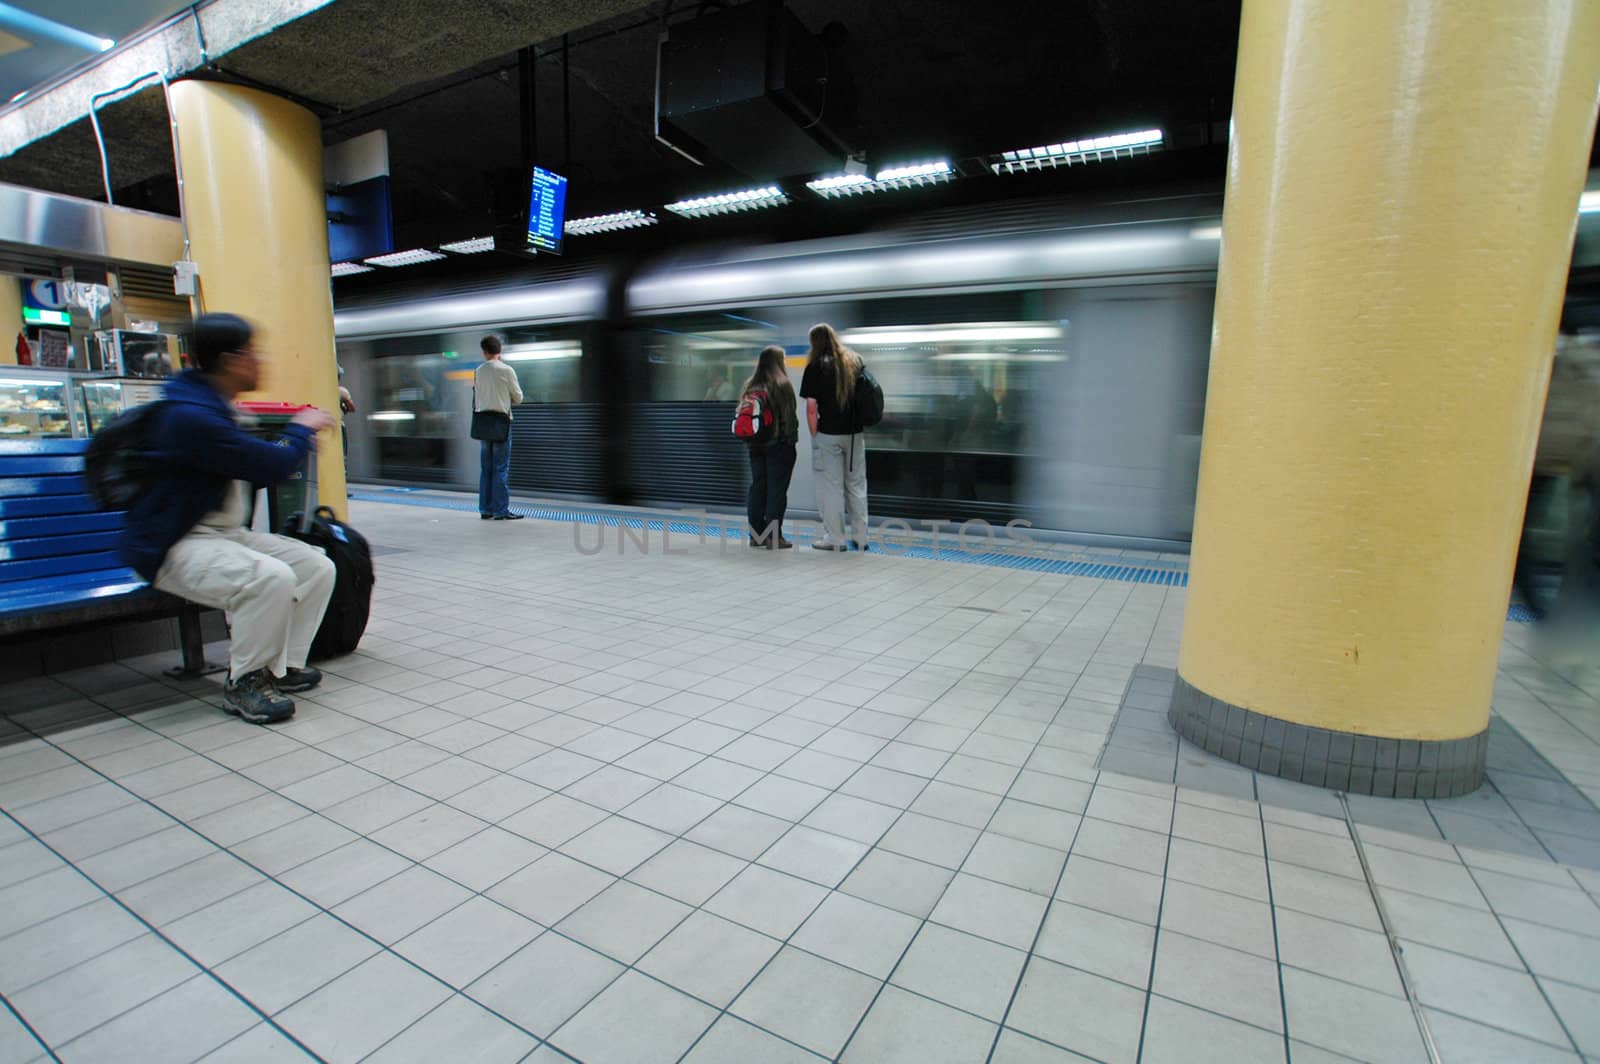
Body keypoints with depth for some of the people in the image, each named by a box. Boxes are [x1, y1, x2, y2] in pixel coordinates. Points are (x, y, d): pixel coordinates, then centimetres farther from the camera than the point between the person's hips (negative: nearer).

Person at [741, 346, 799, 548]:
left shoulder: (749, 385, 8)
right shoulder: (782, 385, -10)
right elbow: (789, 416, -12)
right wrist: (791, 439, -5)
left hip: (756, 445, 6)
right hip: (779, 444, -6)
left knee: (757, 488, 11)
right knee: (777, 490, -2)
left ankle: (756, 535, 16)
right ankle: (773, 537, -2)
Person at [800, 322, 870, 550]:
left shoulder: (816, 366, -6)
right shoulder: (856, 360, 8)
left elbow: (811, 406, -10)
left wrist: (814, 435, -1)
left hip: (828, 434, -4)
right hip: (855, 432, 5)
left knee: (831, 487, 4)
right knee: (856, 485, 12)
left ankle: (835, 539, 9)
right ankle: (860, 538, 18)